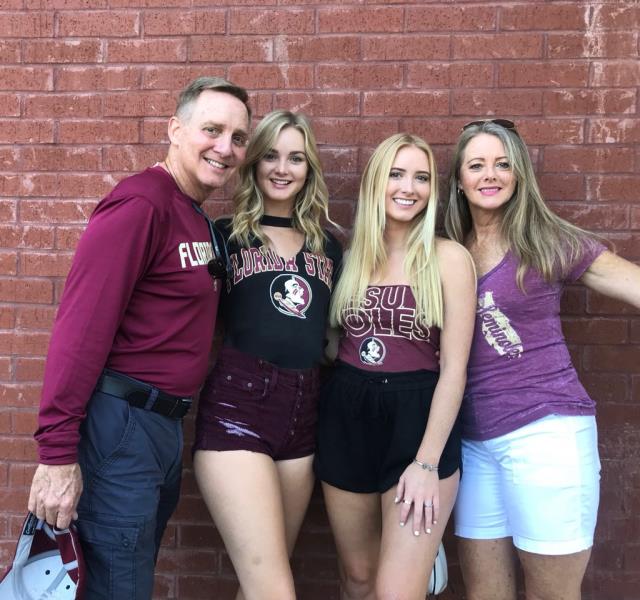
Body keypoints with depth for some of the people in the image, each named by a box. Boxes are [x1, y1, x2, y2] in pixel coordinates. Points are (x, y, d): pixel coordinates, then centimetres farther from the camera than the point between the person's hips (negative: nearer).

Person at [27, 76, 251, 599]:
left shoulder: (199, 221, 11)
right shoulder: (141, 203, -17)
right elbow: (81, 328, -22)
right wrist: (57, 453, -22)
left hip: (166, 423, 9)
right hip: (120, 423, -9)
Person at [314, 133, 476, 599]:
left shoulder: (449, 257, -5)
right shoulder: (352, 255, 7)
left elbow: (454, 367, -9)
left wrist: (428, 461, -14)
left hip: (418, 419, -4)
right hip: (346, 419, 4)